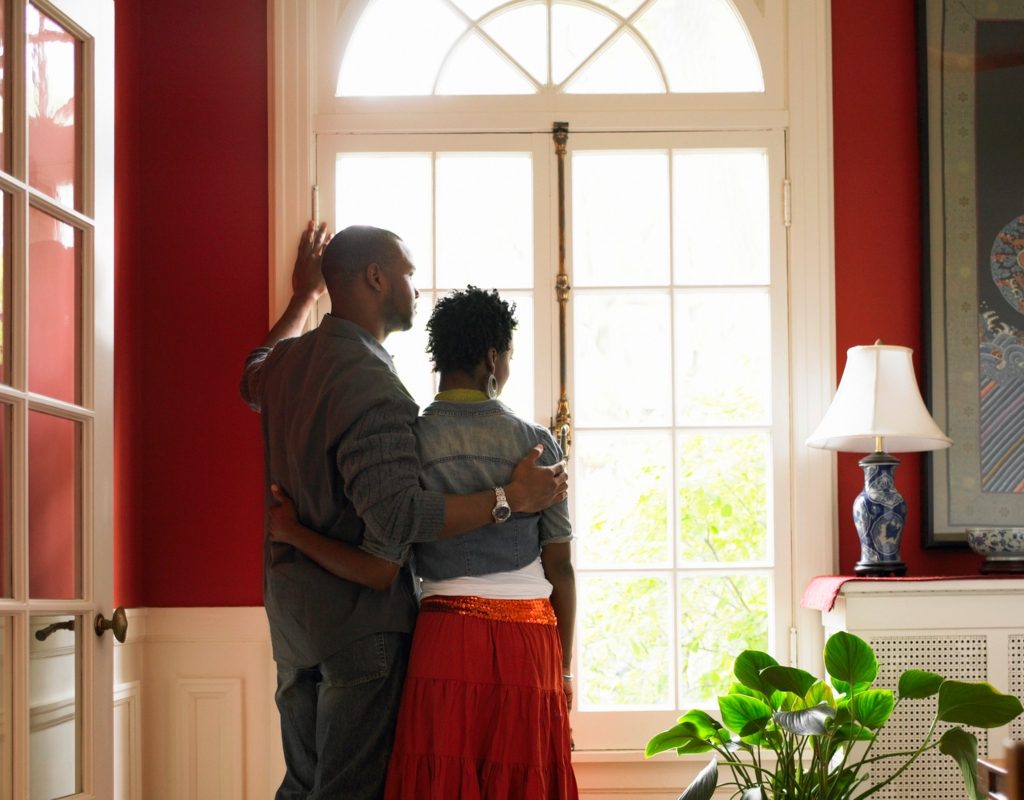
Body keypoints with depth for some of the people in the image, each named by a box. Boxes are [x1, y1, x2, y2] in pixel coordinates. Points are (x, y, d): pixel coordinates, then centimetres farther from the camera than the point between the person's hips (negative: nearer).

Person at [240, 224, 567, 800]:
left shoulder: (288, 360, 7)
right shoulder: (372, 386, -21)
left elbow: (255, 380, 35)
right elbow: (398, 516, -29)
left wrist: (304, 296, 44)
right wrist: (509, 498, -23)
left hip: (291, 602, 9)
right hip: (359, 612, -9)